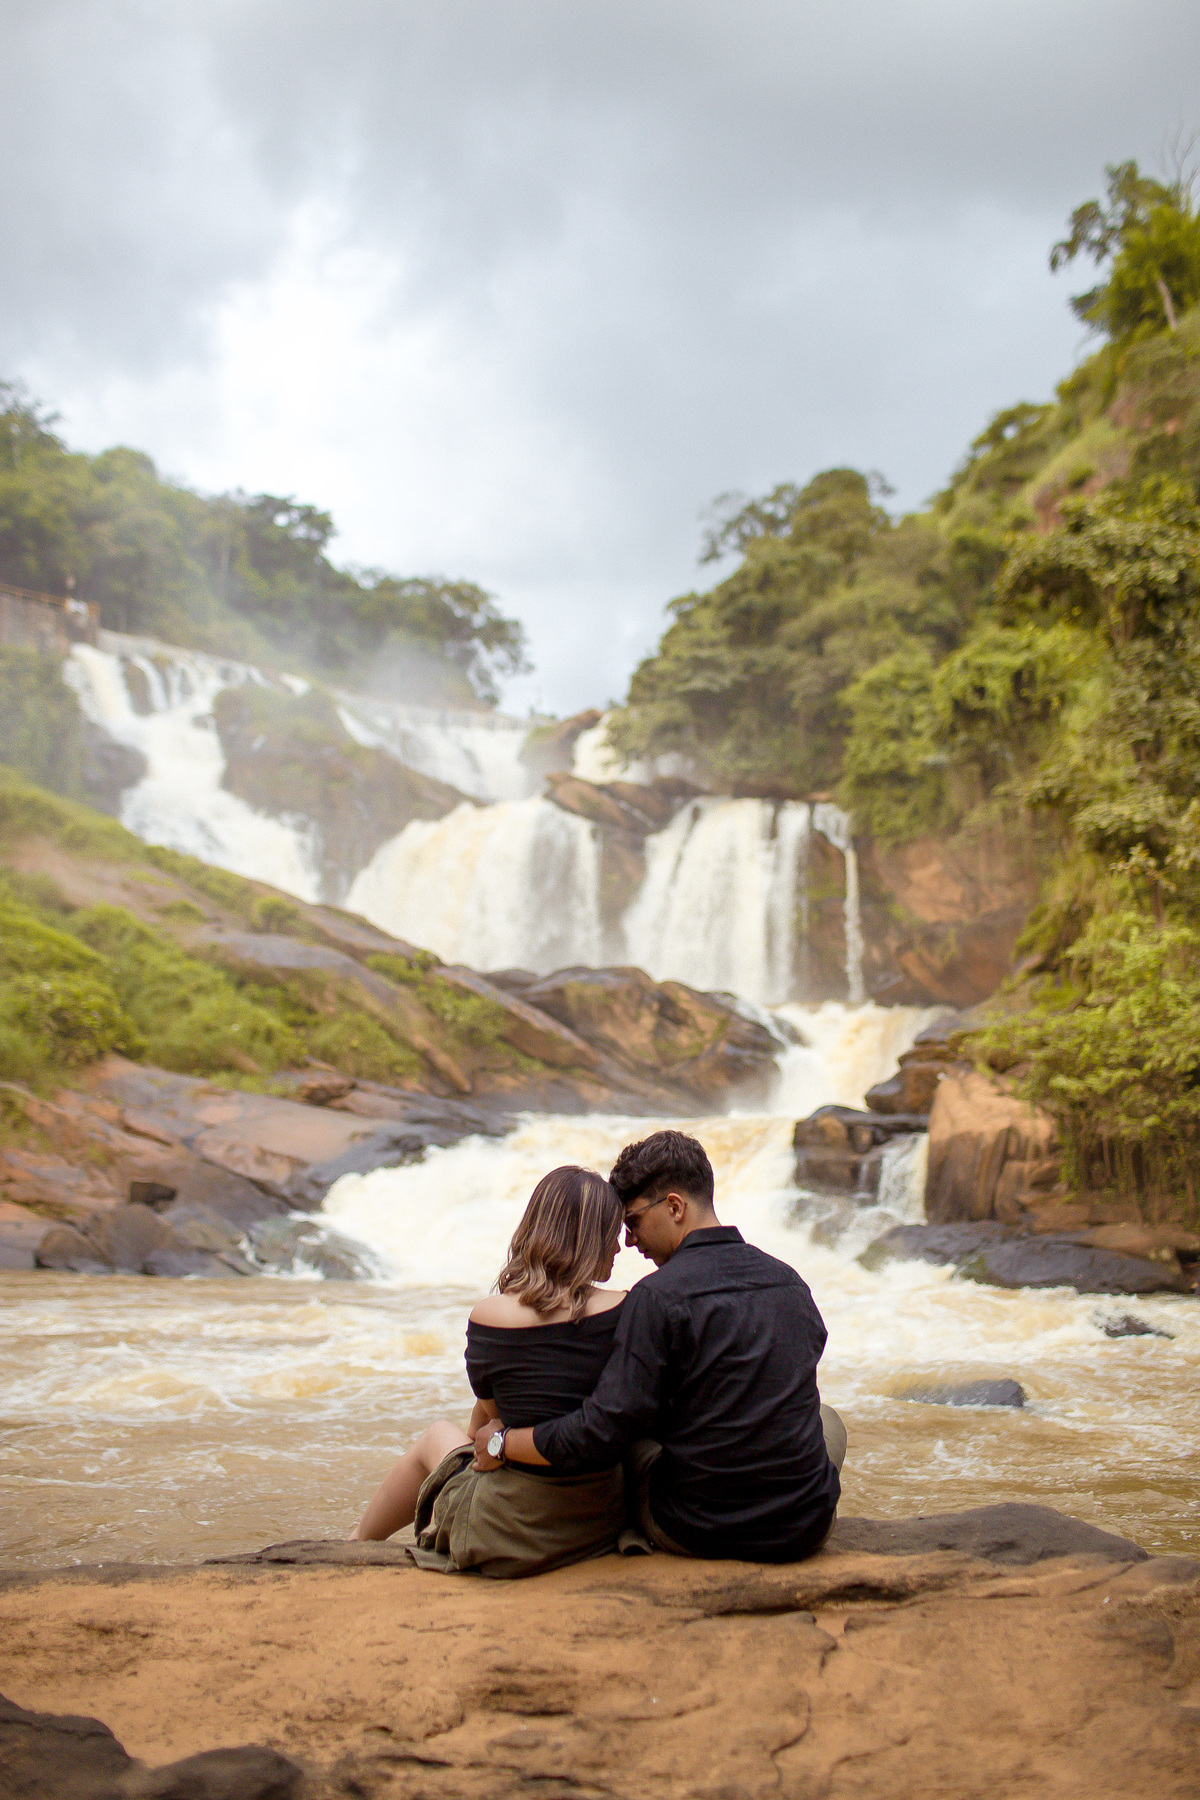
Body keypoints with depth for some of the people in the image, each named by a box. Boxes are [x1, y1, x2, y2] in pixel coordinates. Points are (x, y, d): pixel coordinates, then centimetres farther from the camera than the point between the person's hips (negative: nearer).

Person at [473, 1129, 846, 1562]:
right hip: (806, 1533, 4)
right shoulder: (790, 1283, 2)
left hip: (699, 1534, -3)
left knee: (629, 1437, 25)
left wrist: (500, 1443, -3)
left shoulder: (658, 1297, -16)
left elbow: (602, 1432, -18)